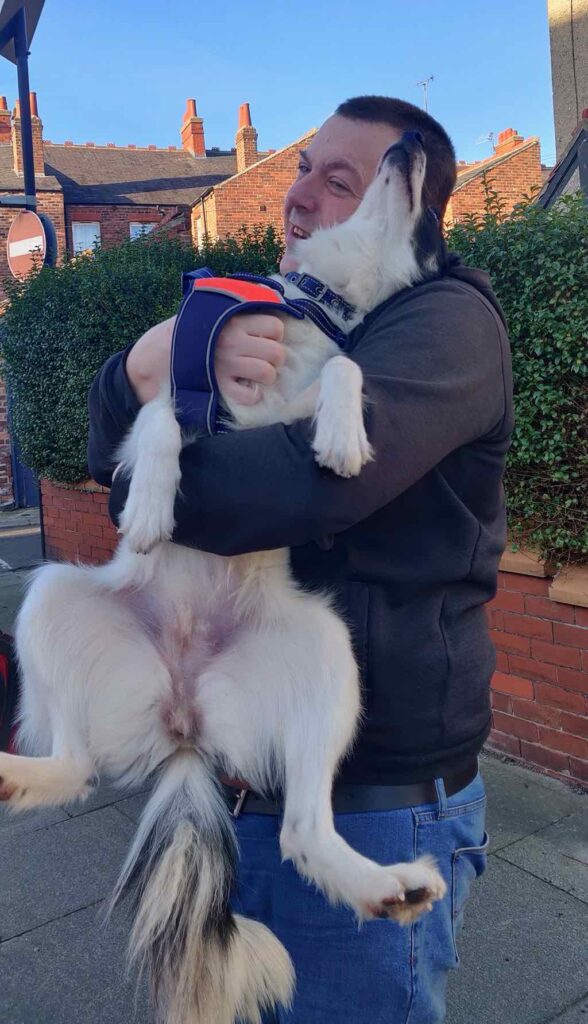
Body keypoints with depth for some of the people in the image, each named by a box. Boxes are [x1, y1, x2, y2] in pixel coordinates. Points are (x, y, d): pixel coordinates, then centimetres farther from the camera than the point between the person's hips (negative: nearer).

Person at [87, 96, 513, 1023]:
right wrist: (148, 364, -22)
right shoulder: (275, 324, 10)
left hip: (373, 804, -7)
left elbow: (292, 484, -32)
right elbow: (112, 449, 2)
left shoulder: (445, 321, -14)